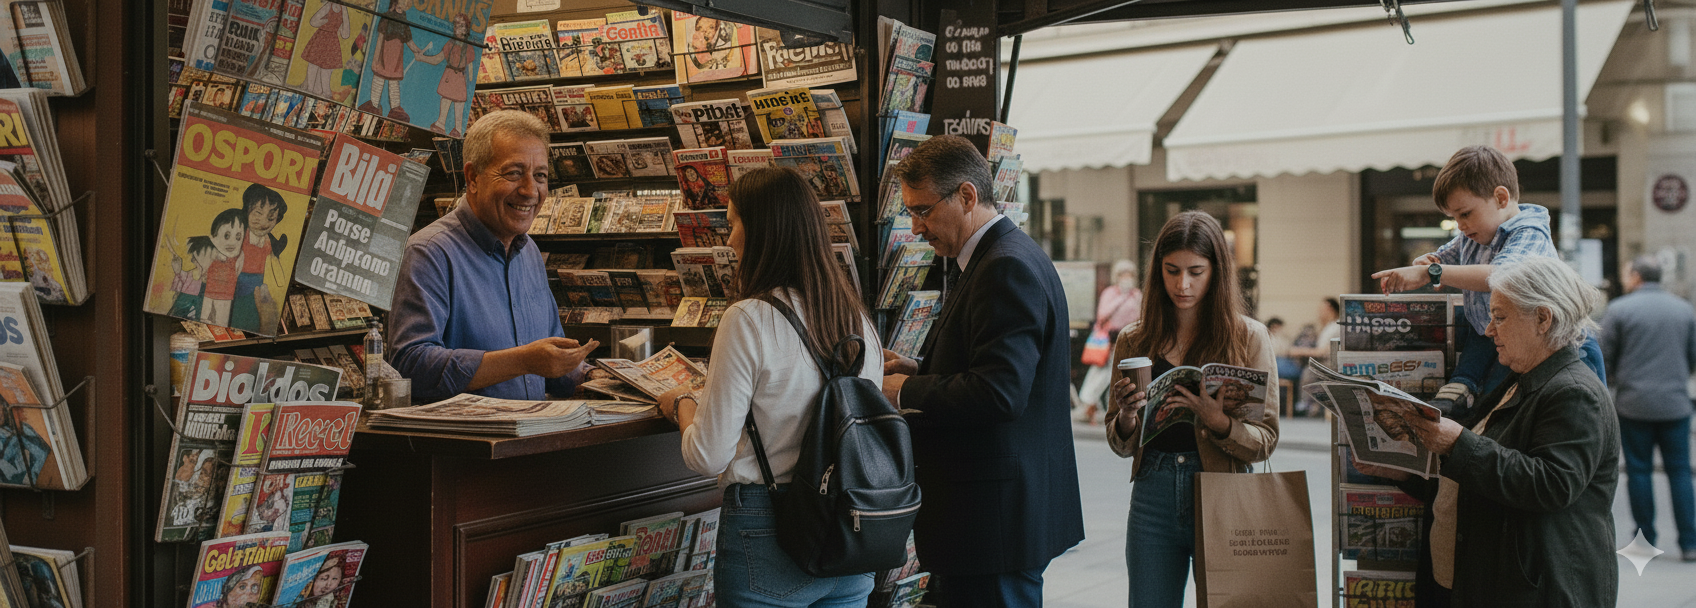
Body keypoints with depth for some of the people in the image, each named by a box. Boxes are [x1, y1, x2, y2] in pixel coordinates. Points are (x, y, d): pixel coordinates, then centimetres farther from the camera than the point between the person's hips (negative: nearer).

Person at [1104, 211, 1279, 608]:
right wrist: (1127, 416, -12)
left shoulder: (1249, 337, 1)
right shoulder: (1134, 342, 6)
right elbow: (1120, 446, 10)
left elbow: (1266, 441, -4)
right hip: (1153, 497, 2)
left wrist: (1218, 421, -22)